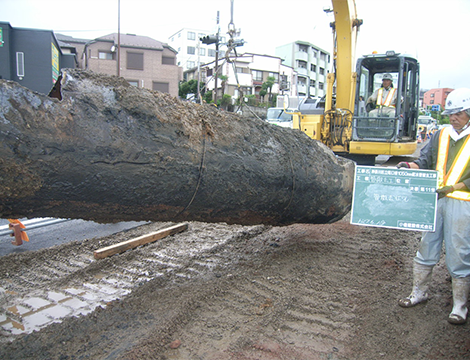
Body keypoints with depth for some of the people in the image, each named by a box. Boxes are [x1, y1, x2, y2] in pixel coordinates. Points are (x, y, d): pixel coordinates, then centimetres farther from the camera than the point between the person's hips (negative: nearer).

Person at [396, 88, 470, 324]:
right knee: (426, 248, 13)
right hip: (434, 200, 5)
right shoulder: (441, 135, 11)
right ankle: (419, 293, 29)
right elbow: (426, 162, 10)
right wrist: (410, 166, -10)